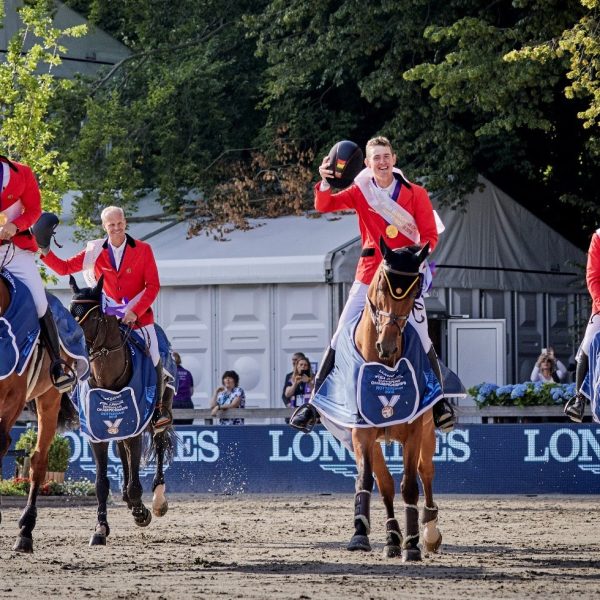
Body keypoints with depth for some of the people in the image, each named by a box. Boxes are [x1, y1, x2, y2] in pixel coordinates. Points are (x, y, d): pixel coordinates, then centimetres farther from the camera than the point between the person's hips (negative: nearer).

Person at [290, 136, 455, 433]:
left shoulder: (415, 194, -2)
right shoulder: (360, 192, 2)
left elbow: (430, 235, 1)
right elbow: (324, 205, -9)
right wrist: (324, 182, -28)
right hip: (370, 274, 1)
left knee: (420, 339, 3)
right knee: (341, 338, -2)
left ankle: (438, 401, 17)